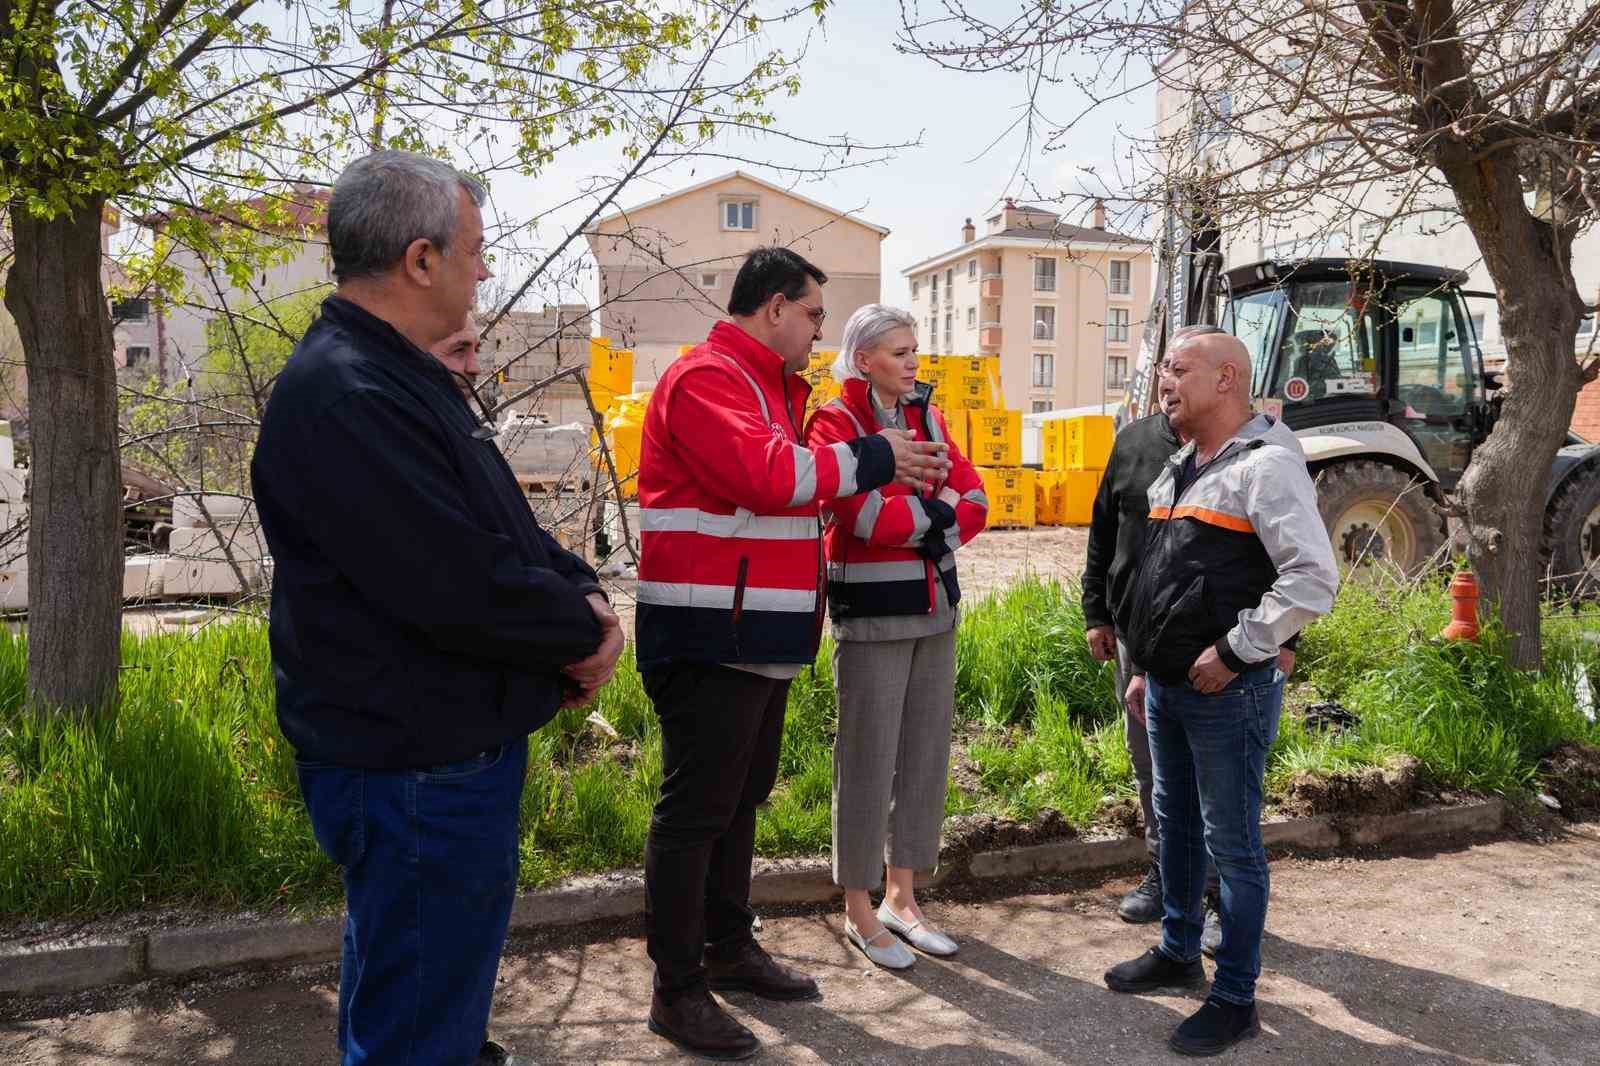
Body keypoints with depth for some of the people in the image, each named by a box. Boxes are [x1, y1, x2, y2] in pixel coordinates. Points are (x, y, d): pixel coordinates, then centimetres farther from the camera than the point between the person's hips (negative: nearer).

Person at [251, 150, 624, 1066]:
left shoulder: (401, 379, 12)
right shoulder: (344, 399, -23)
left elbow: (509, 530, 15)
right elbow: (465, 588, -29)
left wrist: (584, 593, -3)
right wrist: (585, 628, -12)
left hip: (454, 754, 10)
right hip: (414, 776, -10)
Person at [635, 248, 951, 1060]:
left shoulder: (767, 387, 20)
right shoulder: (707, 379, -14)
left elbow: (794, 475, 18)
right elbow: (766, 475, -28)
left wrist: (887, 468, 6)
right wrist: (872, 458, -17)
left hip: (759, 641, 11)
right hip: (709, 644, -10)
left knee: (740, 797, 19)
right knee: (695, 810, -1)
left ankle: (729, 947, 35)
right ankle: (676, 990, 12)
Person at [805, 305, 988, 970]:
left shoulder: (926, 416, 13)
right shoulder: (834, 423, -6)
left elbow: (973, 503, 5)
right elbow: (863, 514, -20)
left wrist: (908, 520, -11)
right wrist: (935, 514, -7)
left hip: (935, 605, 7)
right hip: (872, 611, -7)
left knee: (927, 753, 11)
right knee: (868, 760, -1)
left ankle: (901, 897, 26)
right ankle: (860, 914, 15)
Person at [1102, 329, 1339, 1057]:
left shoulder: (1266, 465, -14)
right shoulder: (1177, 470, 14)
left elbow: (1313, 578, -23)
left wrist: (1235, 651, -20)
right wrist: (1147, 665, 19)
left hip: (1227, 691, -9)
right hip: (1169, 687, 9)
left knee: (1232, 844, 2)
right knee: (1176, 824, 20)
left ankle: (1235, 1000, 16)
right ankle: (1178, 953, 38)